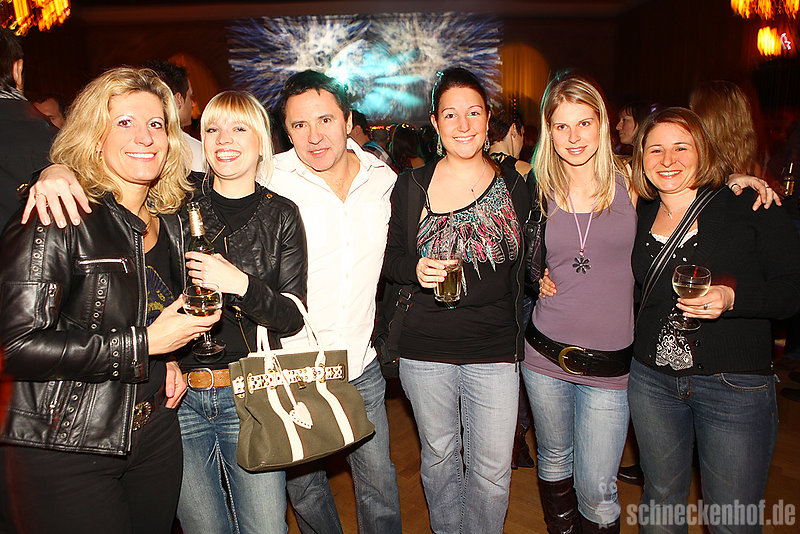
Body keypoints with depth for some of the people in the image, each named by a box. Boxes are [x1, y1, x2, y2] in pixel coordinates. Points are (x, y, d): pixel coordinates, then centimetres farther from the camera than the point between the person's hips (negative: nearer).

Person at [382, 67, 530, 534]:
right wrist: (415, 269, -17)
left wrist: (522, 336, 4)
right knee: (439, 455, 18)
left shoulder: (515, 188, 3)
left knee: (492, 469, 8)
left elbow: (528, 267, 10)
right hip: (426, 348, 0)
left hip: (495, 348, 0)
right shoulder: (412, 186, 0)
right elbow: (389, 257, 5)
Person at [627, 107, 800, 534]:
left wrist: (731, 297, -24)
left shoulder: (750, 206, -6)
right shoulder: (638, 217, 5)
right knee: (661, 498, 19)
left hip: (735, 386, -3)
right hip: (651, 381, 4)